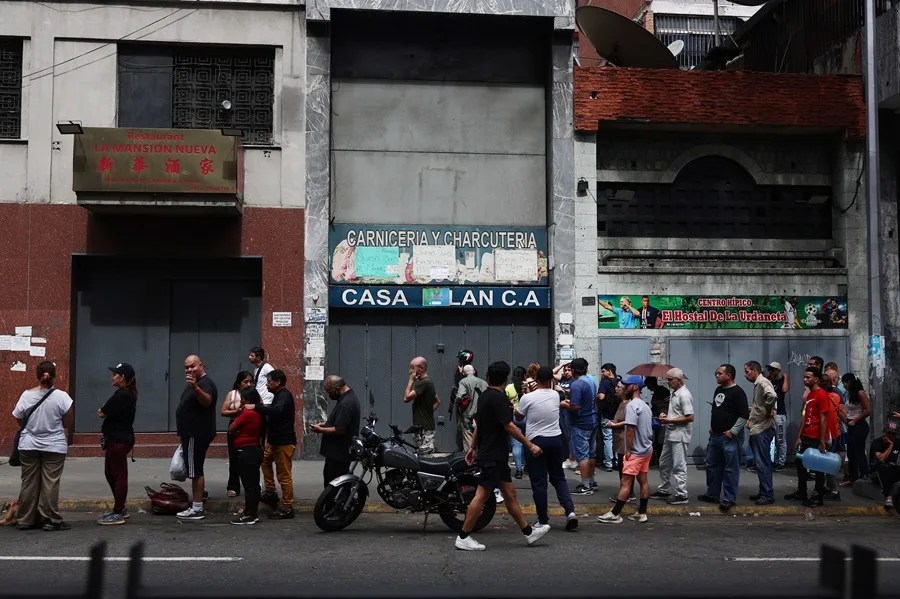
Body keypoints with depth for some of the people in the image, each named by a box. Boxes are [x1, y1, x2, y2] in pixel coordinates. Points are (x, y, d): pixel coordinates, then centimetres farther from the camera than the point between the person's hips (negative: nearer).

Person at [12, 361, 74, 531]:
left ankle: (26, 520, 16)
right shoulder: (61, 396, -12)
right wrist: (65, 435, 14)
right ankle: (51, 520, 2)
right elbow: (68, 424, -6)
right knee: (50, 483, 1)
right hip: (54, 447, -2)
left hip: (28, 447, 3)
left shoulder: (26, 395, -5)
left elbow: (19, 419, 3)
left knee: (29, 483, 10)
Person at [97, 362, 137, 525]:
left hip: (118, 441, -11)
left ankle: (118, 514, 1)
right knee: (110, 473, 18)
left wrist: (101, 411, 4)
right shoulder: (128, 394, 15)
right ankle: (120, 508, 27)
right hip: (117, 439, 11)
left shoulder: (122, 395, -18)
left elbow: (102, 413, -17)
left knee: (119, 475, -5)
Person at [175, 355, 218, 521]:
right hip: (193, 434, 11)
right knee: (196, 470, 15)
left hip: (197, 435, -11)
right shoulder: (195, 383, 19)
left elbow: (207, 401, -37)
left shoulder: (205, 383, -15)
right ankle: (196, 506, 22)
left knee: (196, 471, -10)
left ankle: (197, 509, -9)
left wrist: (195, 387, -53)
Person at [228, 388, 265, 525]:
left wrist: (237, 413, -3)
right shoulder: (258, 413, 9)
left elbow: (231, 429, -14)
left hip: (246, 453, -9)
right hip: (256, 451, 9)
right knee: (253, 484, 13)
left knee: (248, 484, -6)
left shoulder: (247, 413, -18)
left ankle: (249, 515, -3)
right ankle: (254, 513, 20)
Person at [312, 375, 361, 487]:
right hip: (336, 451, 11)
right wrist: (324, 424, 10)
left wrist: (321, 430, -14)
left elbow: (339, 430, -27)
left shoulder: (346, 404, -24)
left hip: (339, 453, -11)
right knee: (328, 476, 20)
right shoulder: (349, 396, 10)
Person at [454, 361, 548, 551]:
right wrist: (530, 445, -16)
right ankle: (463, 537, -2)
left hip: (495, 456, 10)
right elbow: (509, 426, -20)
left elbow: (478, 425, 20)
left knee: (510, 494, 12)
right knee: (482, 495, -6)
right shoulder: (499, 398, -17)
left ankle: (528, 531, 19)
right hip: (494, 456, -10)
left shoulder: (484, 396, 11)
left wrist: (474, 448, 28)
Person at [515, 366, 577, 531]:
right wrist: (533, 392, 17)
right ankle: (569, 510, 0)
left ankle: (543, 520, 5)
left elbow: (519, 417, 5)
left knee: (539, 482, 2)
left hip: (535, 441, -4)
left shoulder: (528, 398, -12)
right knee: (558, 478, 16)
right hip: (555, 439, 4)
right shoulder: (555, 395, 2)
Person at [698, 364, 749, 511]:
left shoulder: (737, 392, -12)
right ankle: (712, 494, 27)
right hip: (715, 435, 9)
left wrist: (733, 431, -18)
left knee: (730, 469, -3)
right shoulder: (718, 390, 14)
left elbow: (744, 415, -17)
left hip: (729, 437, -9)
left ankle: (729, 499, 2)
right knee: (712, 465, 15)